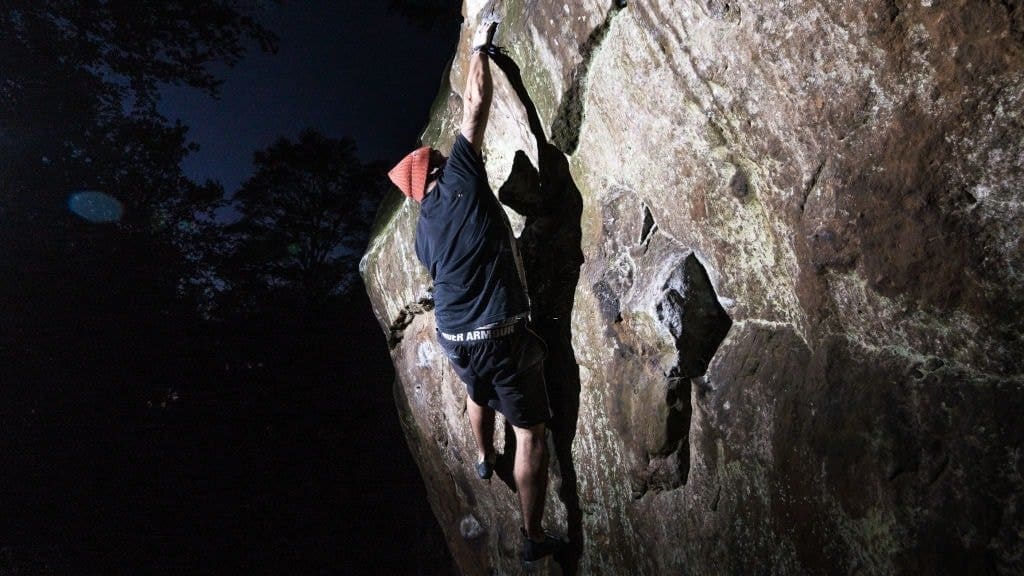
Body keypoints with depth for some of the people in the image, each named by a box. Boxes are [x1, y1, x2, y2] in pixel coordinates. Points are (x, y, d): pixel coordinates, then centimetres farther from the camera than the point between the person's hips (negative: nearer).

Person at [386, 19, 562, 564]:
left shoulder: (422, 230, 9)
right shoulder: (459, 181, -7)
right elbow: (476, 104, -3)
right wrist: (481, 48, 11)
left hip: (452, 336, 7)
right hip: (501, 334, -7)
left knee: (478, 395, 36)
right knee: (531, 431, 4)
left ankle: (485, 459, 61)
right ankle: (534, 538, 10)